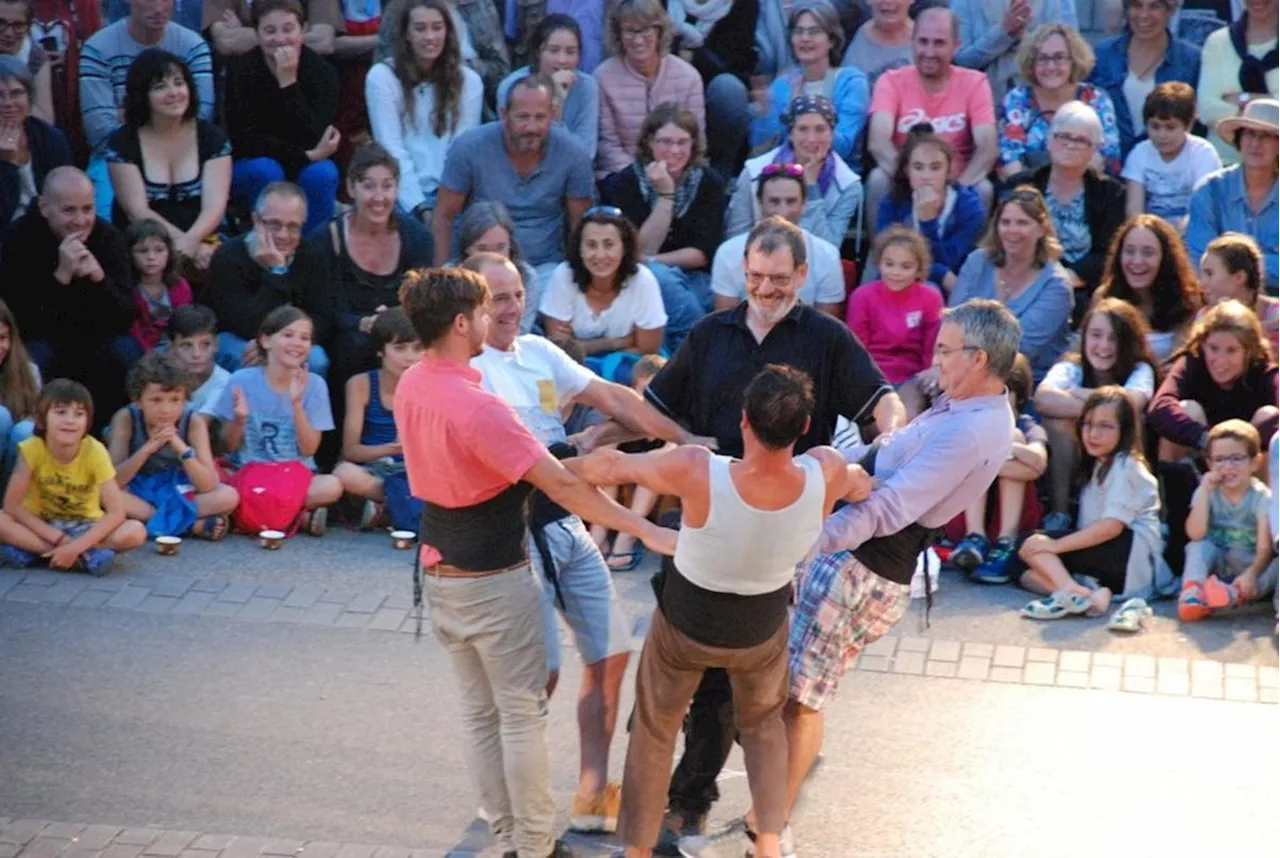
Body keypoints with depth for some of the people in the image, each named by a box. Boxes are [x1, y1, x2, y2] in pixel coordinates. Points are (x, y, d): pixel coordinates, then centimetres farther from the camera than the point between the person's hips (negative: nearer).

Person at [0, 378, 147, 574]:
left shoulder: (95, 452, -20)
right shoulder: (31, 449, -20)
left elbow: (116, 513, -23)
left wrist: (75, 546, -33)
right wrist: (58, 539, -24)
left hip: (83, 527, 0)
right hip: (41, 526, 0)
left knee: (136, 532, -28)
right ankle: (88, 556, -25)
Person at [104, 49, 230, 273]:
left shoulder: (212, 137, 6)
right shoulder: (122, 143, 2)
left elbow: (215, 205, -5)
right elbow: (137, 211, -7)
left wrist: (191, 241, -26)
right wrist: (184, 244, -22)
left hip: (201, 243, 2)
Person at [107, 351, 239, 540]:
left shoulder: (193, 422, -18)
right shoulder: (126, 419, -18)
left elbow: (208, 487, -23)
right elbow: (112, 482, -23)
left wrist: (181, 448, -36)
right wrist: (147, 448, -36)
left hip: (180, 492, 0)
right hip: (138, 492, 0)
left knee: (229, 496, -27)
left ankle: (144, 519, -21)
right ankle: (192, 524, -25)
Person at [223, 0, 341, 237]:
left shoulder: (321, 70, -15)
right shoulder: (241, 68, -17)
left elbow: (312, 139, -26)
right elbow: (245, 141, -20)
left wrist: (289, 82, -33)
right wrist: (307, 155, -24)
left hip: (306, 169, 1)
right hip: (249, 169, -1)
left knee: (321, 173, -30)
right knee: (266, 171, -32)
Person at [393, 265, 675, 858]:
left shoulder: (410, 385, -1)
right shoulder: (476, 407, -28)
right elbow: (561, 486, -28)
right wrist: (646, 531, -23)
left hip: (440, 571, 8)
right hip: (493, 580, -8)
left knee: (479, 711, 15)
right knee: (522, 714, 3)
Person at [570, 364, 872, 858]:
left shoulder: (697, 472, -37)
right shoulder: (826, 474, -30)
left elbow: (608, 467, -20)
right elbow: (860, 487, -4)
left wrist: (563, 466, 1)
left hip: (685, 623, -2)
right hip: (761, 630, 2)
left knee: (654, 731, 23)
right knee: (763, 724, 30)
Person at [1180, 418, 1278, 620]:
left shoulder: (1262, 497, -12)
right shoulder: (1207, 492, -5)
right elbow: (1195, 534, -20)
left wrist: (1251, 574, -41)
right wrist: (1204, 490, -24)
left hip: (1250, 565, -2)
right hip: (1216, 563, 2)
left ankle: (1236, 594, -52)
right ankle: (1192, 591, -42)